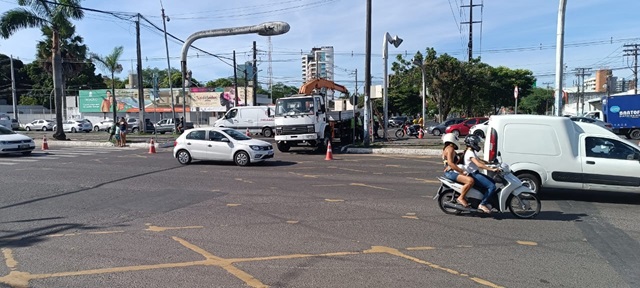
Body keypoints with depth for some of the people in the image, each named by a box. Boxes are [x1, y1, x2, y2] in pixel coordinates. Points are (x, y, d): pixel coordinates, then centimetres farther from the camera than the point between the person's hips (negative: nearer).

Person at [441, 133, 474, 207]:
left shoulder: (445, 149, 21)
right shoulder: (450, 148, -10)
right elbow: (450, 163, -23)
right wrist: (461, 171, -25)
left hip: (449, 172, 11)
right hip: (451, 172, -11)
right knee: (470, 180, -28)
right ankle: (461, 198, -16)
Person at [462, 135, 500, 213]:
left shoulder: (472, 152, 15)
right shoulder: (470, 153, -19)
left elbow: (479, 160, 22)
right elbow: (479, 165, -29)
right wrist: (492, 169, -30)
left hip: (476, 173, 11)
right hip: (473, 175, -11)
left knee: (492, 182, 18)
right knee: (492, 186, -18)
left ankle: (485, 202, 17)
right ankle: (482, 204, -13)